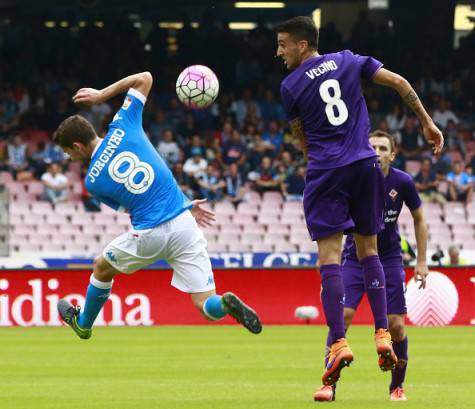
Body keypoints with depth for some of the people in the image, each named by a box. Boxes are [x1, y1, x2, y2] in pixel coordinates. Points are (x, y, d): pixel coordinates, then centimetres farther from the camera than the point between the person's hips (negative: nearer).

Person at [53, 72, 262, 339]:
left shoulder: (93, 181, 1)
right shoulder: (122, 127, 3)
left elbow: (134, 201, 12)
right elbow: (145, 78, 13)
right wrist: (102, 95, 19)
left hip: (149, 236, -2)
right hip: (184, 225, 2)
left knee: (102, 269, 29)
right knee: (206, 305, 2)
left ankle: (83, 324, 48)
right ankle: (227, 304, -31)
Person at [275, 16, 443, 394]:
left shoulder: (290, 86, 0)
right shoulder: (349, 61, 8)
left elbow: (304, 138, 11)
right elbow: (398, 83, 4)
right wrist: (427, 123, 11)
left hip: (325, 172, -3)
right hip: (365, 165, 3)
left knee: (329, 256, -5)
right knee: (368, 250, 15)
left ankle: (339, 342, -16)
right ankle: (382, 334, 5)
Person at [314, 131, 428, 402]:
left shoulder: (403, 182, -10)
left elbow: (419, 220, 5)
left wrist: (422, 262, 3)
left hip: (390, 259, 1)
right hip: (355, 257, -1)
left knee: (396, 325, -4)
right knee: (341, 317, -16)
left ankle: (397, 386, 16)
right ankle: (330, 384, -10)